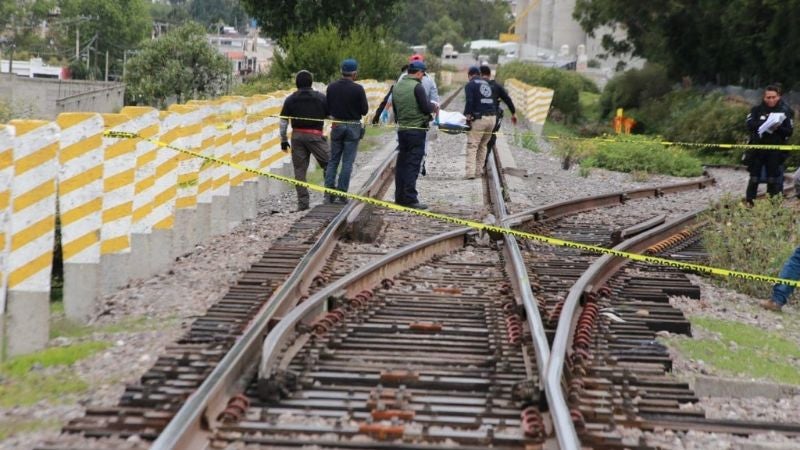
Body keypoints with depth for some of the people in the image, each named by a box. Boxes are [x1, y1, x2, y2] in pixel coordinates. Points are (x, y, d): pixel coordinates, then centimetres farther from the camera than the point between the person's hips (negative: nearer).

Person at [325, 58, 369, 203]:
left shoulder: (331, 87, -3)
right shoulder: (358, 89, -14)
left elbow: (327, 108, 3)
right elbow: (364, 110, -9)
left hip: (336, 126, 3)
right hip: (353, 127, -3)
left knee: (333, 160, 11)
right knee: (347, 162, 3)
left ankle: (329, 193, 4)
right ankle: (341, 194, 1)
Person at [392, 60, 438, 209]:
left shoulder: (397, 86, 10)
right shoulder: (417, 87, -14)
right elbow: (426, 107, -14)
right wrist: (434, 106, 6)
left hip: (402, 129, 7)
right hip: (417, 129, -7)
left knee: (401, 163, 12)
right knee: (413, 165, -5)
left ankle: (400, 196, 16)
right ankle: (410, 198, -6)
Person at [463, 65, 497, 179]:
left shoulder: (470, 85, 0)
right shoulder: (487, 84, 21)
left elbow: (469, 102, -12)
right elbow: (492, 100, 20)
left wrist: (467, 114, -5)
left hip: (479, 118, -6)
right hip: (492, 117, 6)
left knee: (472, 145, -5)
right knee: (483, 145, 16)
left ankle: (470, 172, -15)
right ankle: (479, 170, 16)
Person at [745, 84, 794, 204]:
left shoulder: (785, 111, 2)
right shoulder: (757, 109, 2)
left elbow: (789, 131, -2)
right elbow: (750, 125, -11)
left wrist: (778, 128, -21)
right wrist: (765, 123, -24)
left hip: (775, 150, 0)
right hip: (757, 148, 0)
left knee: (773, 179, 6)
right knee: (754, 178, 4)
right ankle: (749, 202, 10)